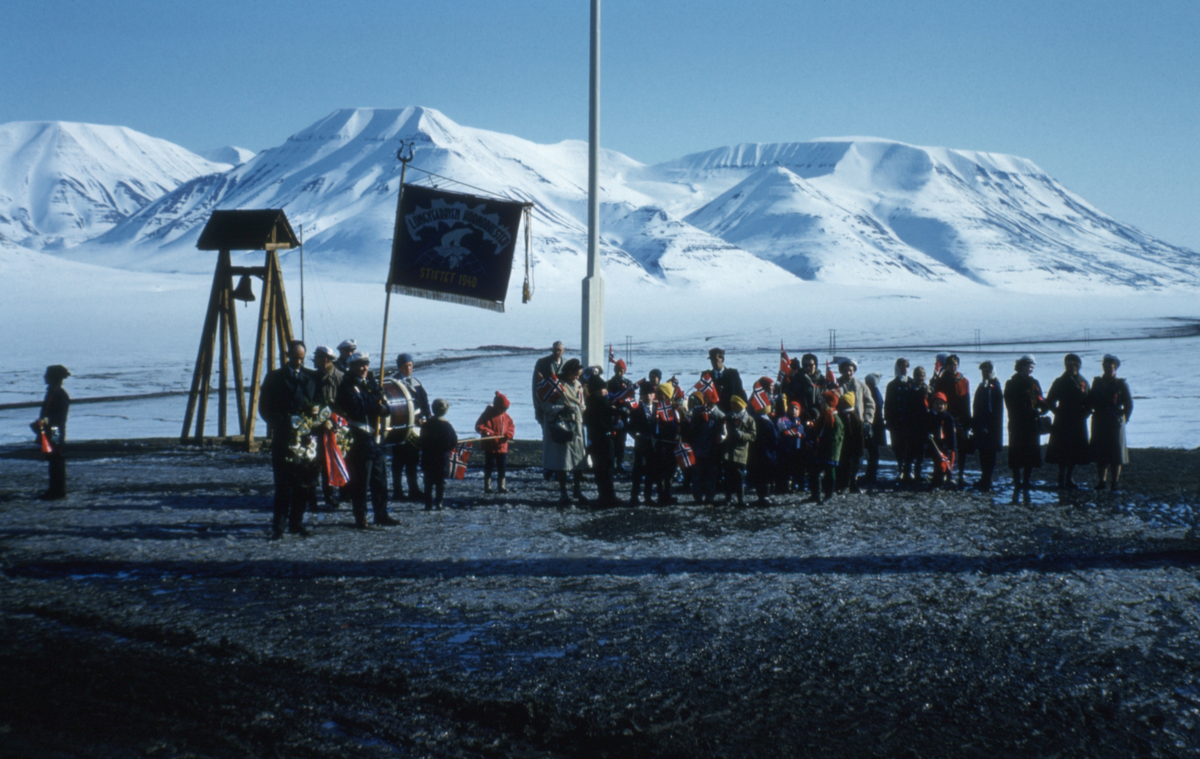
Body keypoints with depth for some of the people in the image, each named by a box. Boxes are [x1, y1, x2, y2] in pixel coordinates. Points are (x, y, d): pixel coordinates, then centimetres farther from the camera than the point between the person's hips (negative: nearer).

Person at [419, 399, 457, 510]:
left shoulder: (426, 425, -5)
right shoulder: (448, 426, -5)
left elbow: (422, 443, -2)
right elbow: (454, 442, -3)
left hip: (428, 460, 0)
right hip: (443, 459, 0)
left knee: (429, 482, 6)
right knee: (441, 481, 9)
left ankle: (429, 504, 2)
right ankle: (439, 503, 6)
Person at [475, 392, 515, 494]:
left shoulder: (506, 416, 5)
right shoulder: (488, 414, -10)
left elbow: (511, 425, 11)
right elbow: (479, 426, -14)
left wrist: (509, 434, -11)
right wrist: (489, 433, -25)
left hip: (502, 446, 5)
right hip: (490, 447, -5)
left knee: (502, 467, 10)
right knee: (489, 467, 3)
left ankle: (501, 485, 21)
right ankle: (487, 486, 12)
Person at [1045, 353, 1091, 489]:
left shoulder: (1083, 382, 10)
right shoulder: (1059, 382, 1)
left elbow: (1089, 402, 13)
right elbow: (1049, 401, 2)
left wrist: (1084, 413, -1)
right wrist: (1059, 412, -6)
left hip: (1078, 422, 3)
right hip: (1062, 423, -3)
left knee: (1076, 452, 5)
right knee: (1063, 452, -6)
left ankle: (1070, 479, 16)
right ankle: (1062, 480, -1)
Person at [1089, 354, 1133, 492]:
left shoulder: (1121, 384, 0)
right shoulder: (1097, 383, 10)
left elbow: (1129, 404, 2)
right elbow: (1090, 402, 15)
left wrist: (1123, 419, -2)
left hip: (1115, 423, -3)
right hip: (1099, 423, 3)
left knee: (1116, 455, -2)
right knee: (1099, 454, 4)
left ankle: (1114, 482, 3)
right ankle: (1101, 481, 12)